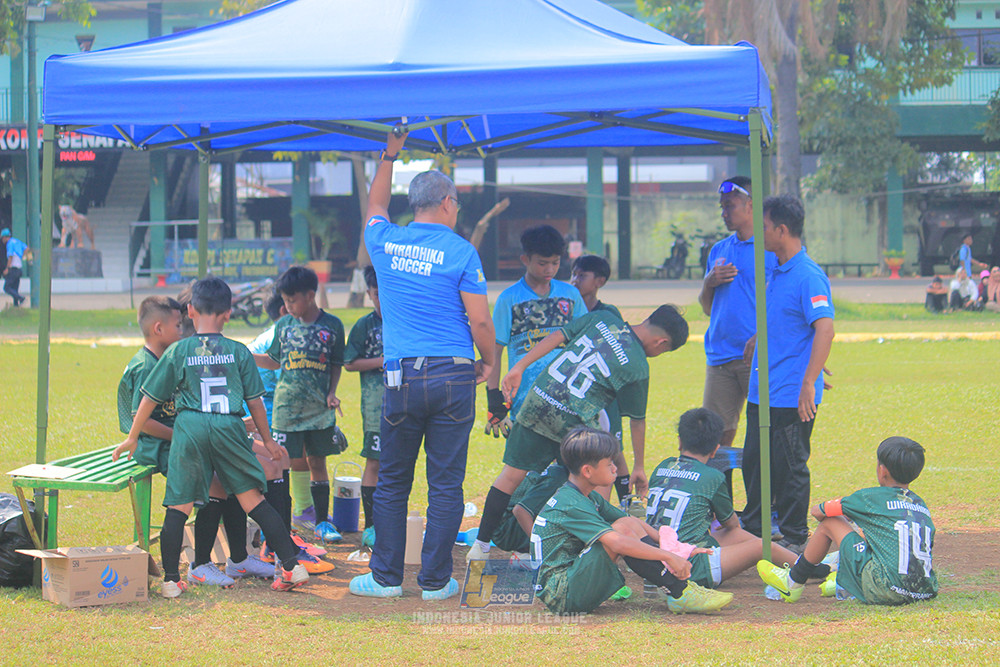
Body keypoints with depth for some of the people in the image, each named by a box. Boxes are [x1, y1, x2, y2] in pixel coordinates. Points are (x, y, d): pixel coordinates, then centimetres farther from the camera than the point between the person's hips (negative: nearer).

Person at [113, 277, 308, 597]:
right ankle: (291, 566, 5)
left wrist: (132, 438, 23)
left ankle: (171, 580, 0)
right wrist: (267, 439, 25)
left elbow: (150, 398, 11)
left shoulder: (177, 352, 6)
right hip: (229, 427, 1)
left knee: (179, 504, 3)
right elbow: (254, 400, 12)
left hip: (190, 427, -1)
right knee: (252, 498, 7)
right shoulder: (239, 352, 7)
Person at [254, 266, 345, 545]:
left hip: (320, 407, -1)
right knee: (296, 461, -3)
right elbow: (274, 361, 16)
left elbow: (336, 365, 8)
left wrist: (332, 393, -3)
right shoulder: (283, 326, 7)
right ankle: (304, 509, 10)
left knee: (317, 461, 3)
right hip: (288, 404, 1)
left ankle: (321, 520, 8)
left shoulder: (332, 325, 1)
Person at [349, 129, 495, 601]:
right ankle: (435, 580, 4)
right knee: (446, 484, 3)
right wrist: (489, 362, 13)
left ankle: (386, 576, 13)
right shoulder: (460, 252, -5)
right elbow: (480, 321, -5)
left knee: (392, 482, 11)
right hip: (453, 375, -2)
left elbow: (375, 208, 30)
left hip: (402, 377, 3)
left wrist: (389, 156, 40)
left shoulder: (385, 243, 6)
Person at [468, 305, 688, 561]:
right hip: (572, 422, -4)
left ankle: (481, 545, 14)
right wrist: (638, 467, 16)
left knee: (512, 474, 12)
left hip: (538, 399, 4)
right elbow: (637, 419, 6)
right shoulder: (638, 367, -2)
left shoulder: (603, 318, 9)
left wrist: (520, 367, 9)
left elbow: (557, 336, 6)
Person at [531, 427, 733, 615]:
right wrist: (669, 556, -26)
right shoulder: (572, 505, -19)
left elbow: (636, 524, 16)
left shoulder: (589, 498, 13)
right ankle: (680, 594, -19)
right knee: (624, 528, -19)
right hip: (563, 595, -10)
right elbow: (618, 544, -29)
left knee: (631, 524, 2)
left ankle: (681, 588, -9)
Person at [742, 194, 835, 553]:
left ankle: (794, 540, 9)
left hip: (792, 396, -9)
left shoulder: (809, 276, -17)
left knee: (790, 467, 0)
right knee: (754, 461, 16)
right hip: (762, 390, 9)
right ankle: (752, 531, 28)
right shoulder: (775, 271, 11)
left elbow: (825, 328, -24)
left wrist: (809, 384, -28)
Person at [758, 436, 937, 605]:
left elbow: (817, 511, 12)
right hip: (925, 591, 6)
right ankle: (843, 582, 47)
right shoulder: (921, 504, 19)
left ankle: (793, 583, 25)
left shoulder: (870, 498, 3)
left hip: (885, 591, -6)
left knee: (829, 523, 10)